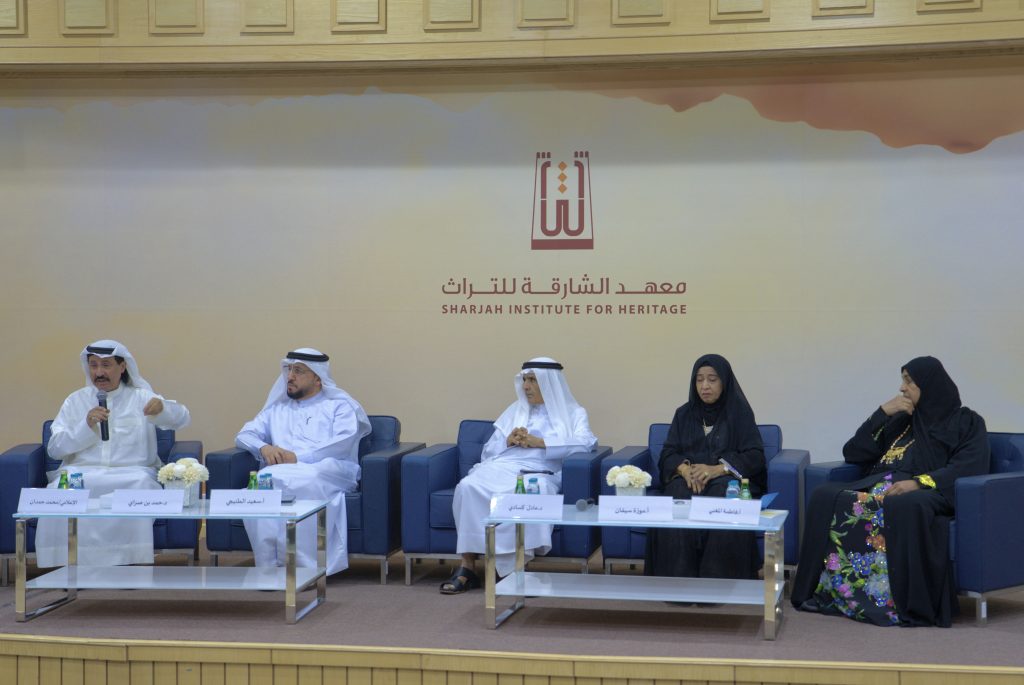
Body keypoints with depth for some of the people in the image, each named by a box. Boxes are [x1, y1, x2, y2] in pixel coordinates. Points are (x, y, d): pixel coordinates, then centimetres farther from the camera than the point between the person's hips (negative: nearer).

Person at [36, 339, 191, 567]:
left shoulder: (141, 398, 13)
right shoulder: (75, 401, 16)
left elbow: (182, 419, -1)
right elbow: (54, 448, 7)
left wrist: (162, 406, -24)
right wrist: (87, 426, -9)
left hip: (131, 472, -1)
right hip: (81, 472, 1)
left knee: (139, 485, -35)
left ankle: (130, 565, -24)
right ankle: (68, 565, -22)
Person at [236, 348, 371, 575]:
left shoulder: (339, 406, 18)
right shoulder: (277, 409, 33)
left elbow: (344, 443, -1)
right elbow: (244, 435, 23)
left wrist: (299, 458, -12)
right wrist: (263, 448, -3)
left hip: (328, 470, -3)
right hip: (281, 471, 3)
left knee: (305, 482, -40)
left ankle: (306, 567, -36)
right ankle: (269, 565, -32)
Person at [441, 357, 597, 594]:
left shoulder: (573, 413, 18)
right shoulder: (515, 410, 30)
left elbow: (586, 442, -4)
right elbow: (488, 450, 25)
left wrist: (538, 442, -7)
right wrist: (509, 441, 3)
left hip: (538, 473, -3)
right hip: (502, 468, 4)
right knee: (468, 486, -31)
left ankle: (515, 566, -35)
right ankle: (468, 566, -29)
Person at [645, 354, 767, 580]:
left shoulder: (739, 412, 8)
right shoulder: (684, 414, 18)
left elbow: (755, 457, -2)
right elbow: (668, 454, 10)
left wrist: (717, 469, -18)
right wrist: (684, 468, -15)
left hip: (727, 479, -2)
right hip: (687, 480, 2)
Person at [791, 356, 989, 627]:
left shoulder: (966, 422, 12)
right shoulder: (900, 421, 27)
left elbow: (970, 467, -7)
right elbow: (852, 454, 21)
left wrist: (920, 482, -21)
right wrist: (883, 413, 12)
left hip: (930, 493, -5)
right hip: (877, 487, 5)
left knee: (904, 508, -42)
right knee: (824, 497, -24)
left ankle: (910, 603, -38)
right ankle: (829, 590, -28)